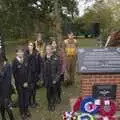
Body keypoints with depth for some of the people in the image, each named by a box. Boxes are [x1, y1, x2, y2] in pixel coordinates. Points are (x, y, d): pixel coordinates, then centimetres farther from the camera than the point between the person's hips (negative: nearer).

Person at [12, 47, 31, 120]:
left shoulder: (25, 60, -4)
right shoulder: (15, 62, -15)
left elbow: (28, 71, 2)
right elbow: (15, 74, -12)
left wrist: (27, 81, -5)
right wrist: (22, 83, -10)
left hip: (26, 82, 3)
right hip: (19, 83, -3)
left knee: (26, 96, 14)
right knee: (21, 97, 11)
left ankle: (26, 110, 34)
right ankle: (22, 112, 26)